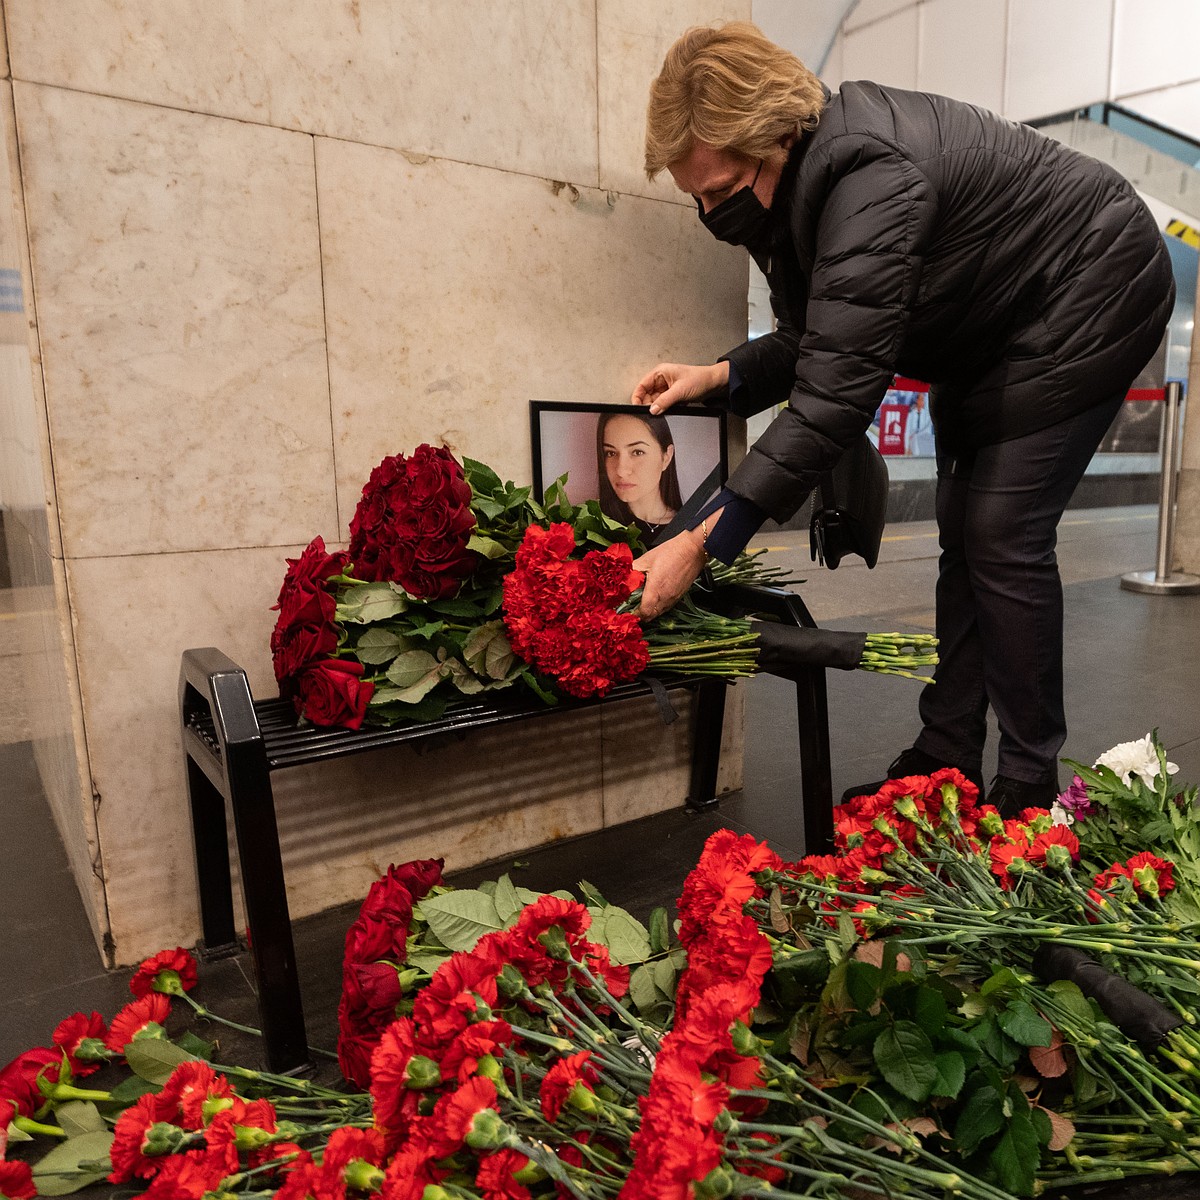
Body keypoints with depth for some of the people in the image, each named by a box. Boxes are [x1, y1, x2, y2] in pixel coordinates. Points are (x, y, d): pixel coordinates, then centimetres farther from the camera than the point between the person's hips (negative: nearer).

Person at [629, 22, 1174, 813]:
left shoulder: (869, 176, -36)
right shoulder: (801, 176, -6)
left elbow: (839, 389, -42)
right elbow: (825, 342, -1)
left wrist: (705, 541, -44)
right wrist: (721, 376, -19)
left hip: (1086, 300, -9)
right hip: (989, 331, 9)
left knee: (1002, 535, -14)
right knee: (964, 535, 5)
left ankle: (1032, 783, 2)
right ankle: (946, 758, 14)